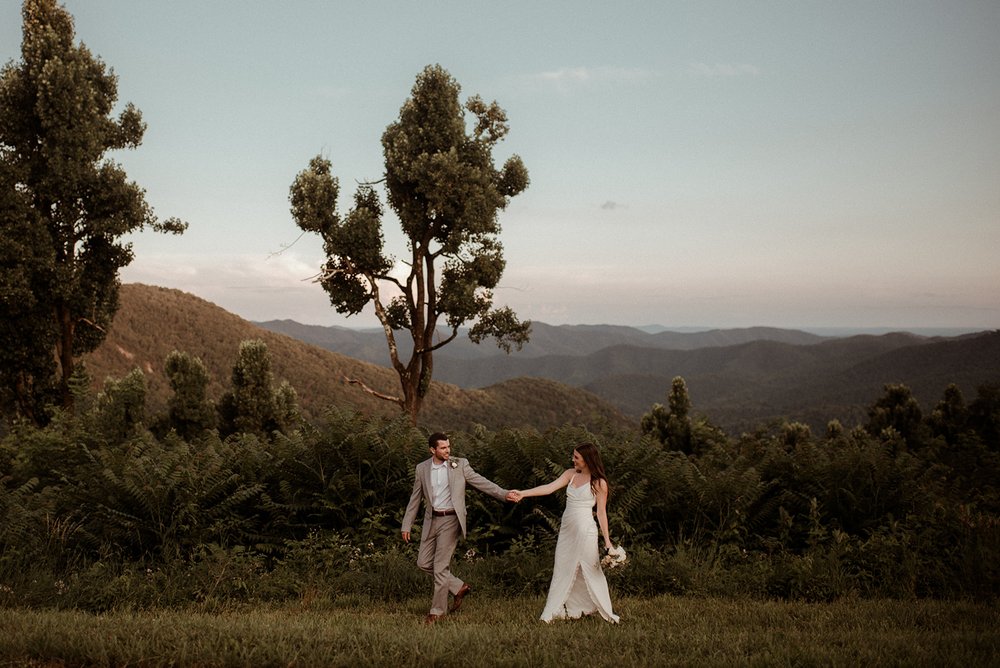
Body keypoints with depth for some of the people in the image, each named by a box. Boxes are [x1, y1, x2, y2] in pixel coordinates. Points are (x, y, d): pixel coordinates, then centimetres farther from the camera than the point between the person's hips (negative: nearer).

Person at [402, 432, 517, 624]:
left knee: (440, 565, -5)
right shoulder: (422, 468, 4)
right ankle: (459, 587, 23)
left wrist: (504, 494, -20)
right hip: (431, 520, 4)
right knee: (424, 562, 6)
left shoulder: (460, 464, -3)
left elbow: (480, 482, -7)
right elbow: (415, 498, 11)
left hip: (450, 520, -4)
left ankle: (438, 610, 10)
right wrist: (407, 525, 10)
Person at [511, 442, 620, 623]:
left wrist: (607, 540, -4)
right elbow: (549, 488, -2)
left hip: (585, 529, -5)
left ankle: (606, 613, 15)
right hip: (567, 528, 5)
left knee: (591, 570, 1)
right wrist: (523, 493, -12)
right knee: (563, 569, 8)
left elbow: (601, 513, -4)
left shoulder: (599, 482, -7)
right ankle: (552, 613, 13)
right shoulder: (570, 474, 6)